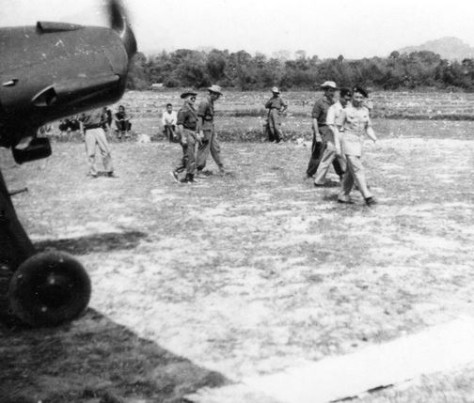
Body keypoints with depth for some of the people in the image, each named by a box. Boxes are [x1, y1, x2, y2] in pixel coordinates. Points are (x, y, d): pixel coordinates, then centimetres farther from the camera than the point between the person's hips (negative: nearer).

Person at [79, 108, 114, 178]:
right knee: (91, 153, -1)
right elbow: (81, 121, 9)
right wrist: (82, 134, 4)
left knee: (106, 151, -4)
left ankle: (109, 171, 5)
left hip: (99, 130, 1)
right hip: (88, 131, -1)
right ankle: (92, 172, 7)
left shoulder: (100, 108, 9)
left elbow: (104, 120, 16)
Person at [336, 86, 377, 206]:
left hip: (359, 142, 7)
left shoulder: (365, 111, 10)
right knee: (358, 169, -12)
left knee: (351, 170, 10)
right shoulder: (346, 111, -7)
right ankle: (367, 196, -15)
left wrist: (375, 139, -2)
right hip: (348, 141, -7)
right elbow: (338, 128, -4)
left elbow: (368, 128, 15)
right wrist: (337, 145, -7)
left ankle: (343, 196, 20)